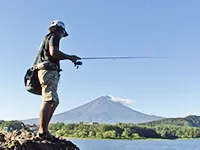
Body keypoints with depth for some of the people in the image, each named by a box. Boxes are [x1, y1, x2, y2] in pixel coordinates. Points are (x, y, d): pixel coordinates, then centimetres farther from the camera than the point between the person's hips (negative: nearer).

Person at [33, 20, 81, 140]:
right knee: (48, 101, -16)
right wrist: (70, 57, -6)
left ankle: (44, 130, 9)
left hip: (46, 71, 10)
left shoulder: (48, 38, 30)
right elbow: (54, 52, -17)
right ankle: (42, 132, -20)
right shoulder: (54, 37, 1)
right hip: (49, 71, -10)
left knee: (54, 102, 11)